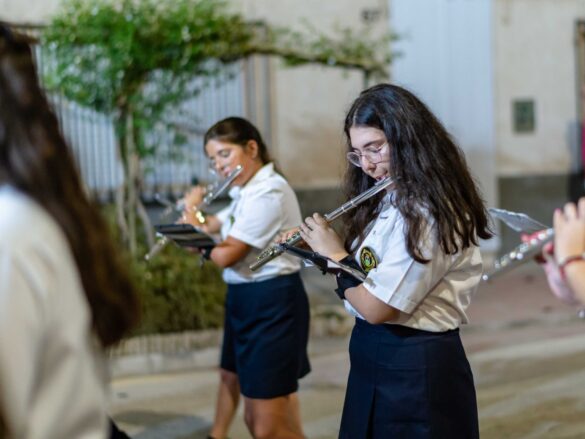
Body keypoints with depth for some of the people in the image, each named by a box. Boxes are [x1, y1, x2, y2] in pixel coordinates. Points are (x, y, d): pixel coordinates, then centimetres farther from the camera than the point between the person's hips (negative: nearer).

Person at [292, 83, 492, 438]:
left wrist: (335, 253, -11)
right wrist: (316, 248, 1)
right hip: (373, 360, 9)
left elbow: (376, 307, -24)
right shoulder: (387, 201, 8)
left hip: (417, 368, -9)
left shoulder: (429, 213, -22)